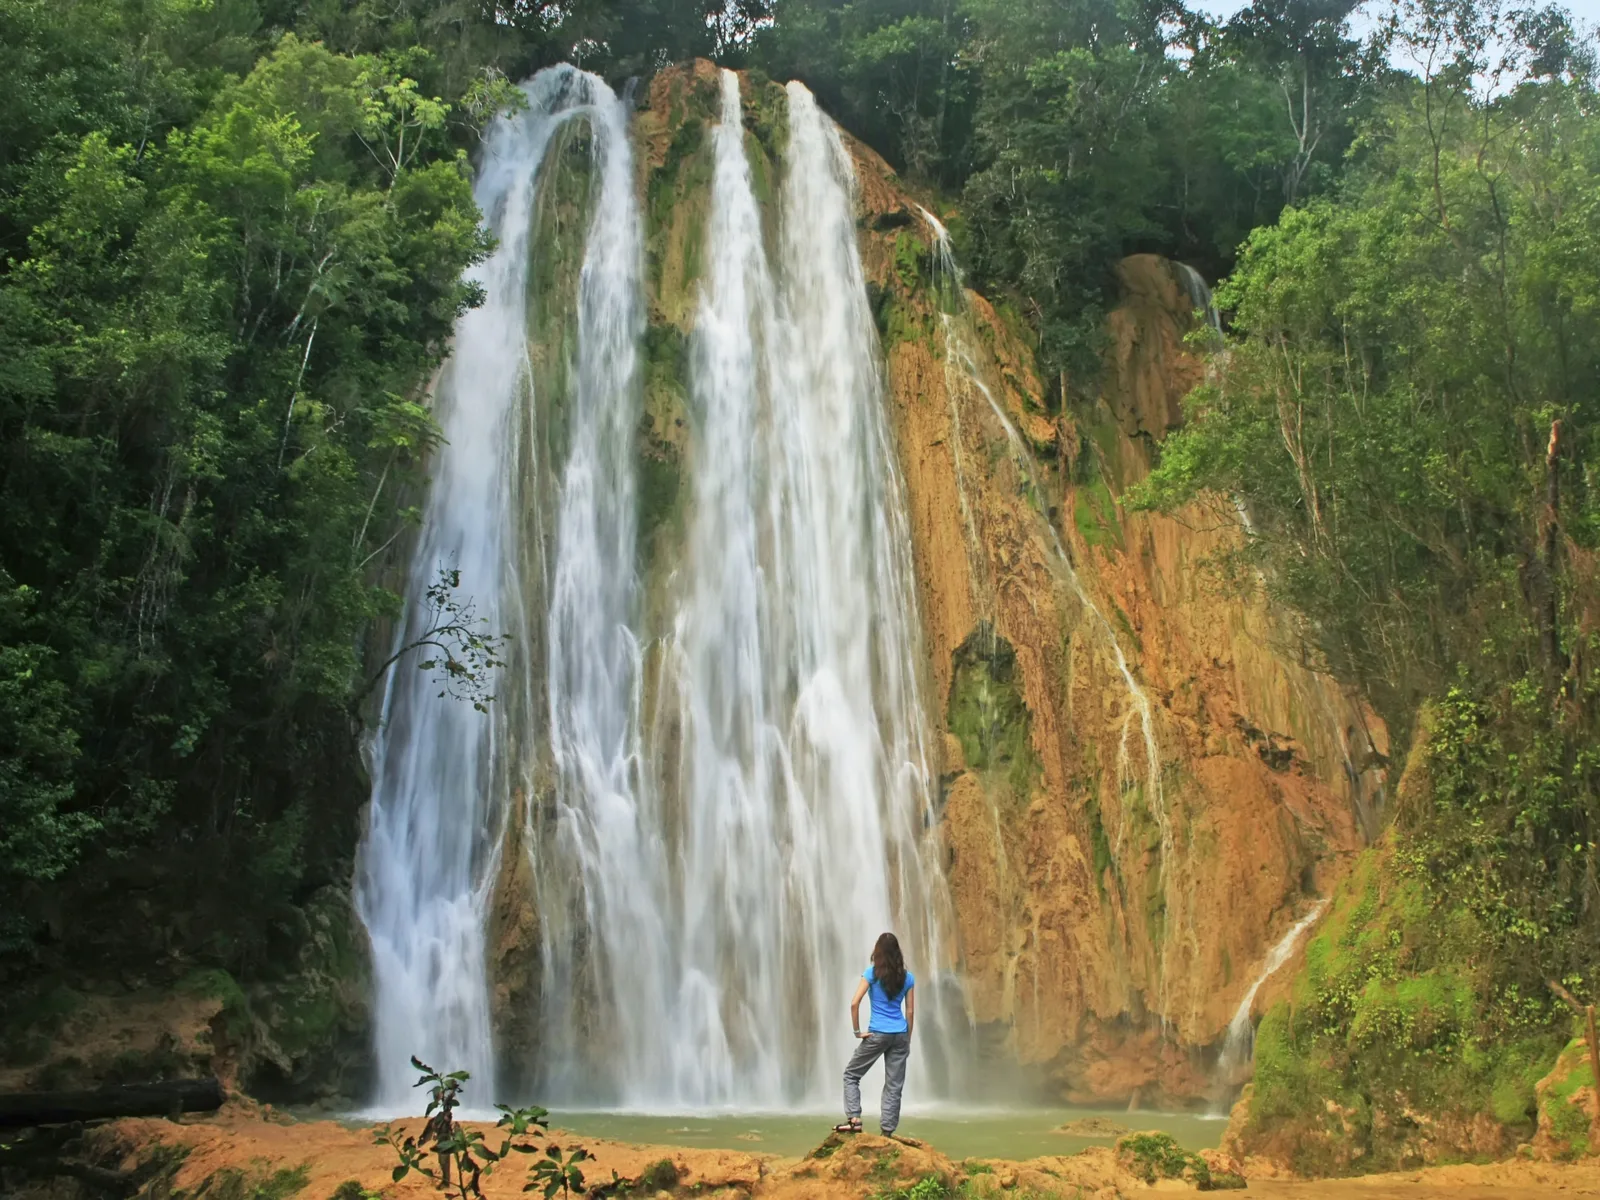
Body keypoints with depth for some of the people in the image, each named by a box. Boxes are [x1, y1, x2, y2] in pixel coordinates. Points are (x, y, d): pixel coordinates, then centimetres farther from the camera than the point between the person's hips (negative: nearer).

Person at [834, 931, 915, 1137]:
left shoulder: (872, 972, -4)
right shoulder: (907, 977, 5)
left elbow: (854, 1003, -12)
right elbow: (910, 1011, 7)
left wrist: (857, 1031, -4)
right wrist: (908, 1039, 14)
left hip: (878, 1034, -3)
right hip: (900, 1034, 3)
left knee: (851, 1074, 11)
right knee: (894, 1085, 7)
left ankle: (854, 1120, -3)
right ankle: (887, 1132, 4)